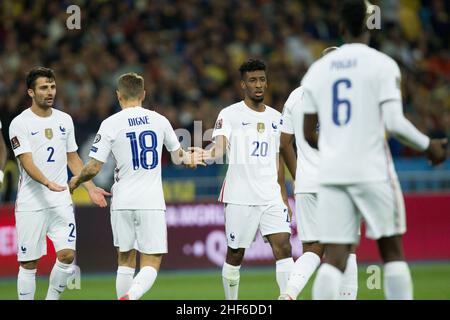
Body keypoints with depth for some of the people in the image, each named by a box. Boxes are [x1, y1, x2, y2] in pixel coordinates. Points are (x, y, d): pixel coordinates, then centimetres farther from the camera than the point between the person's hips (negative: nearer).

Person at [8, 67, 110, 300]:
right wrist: (48, 183, -33)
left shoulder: (64, 120, 12)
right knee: (29, 263, -1)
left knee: (67, 255, -9)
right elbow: (27, 162, -16)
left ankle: (52, 298, 10)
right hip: (31, 204, -4)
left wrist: (91, 188, 9)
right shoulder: (20, 123, -5)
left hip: (61, 202, 4)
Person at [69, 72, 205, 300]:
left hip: (123, 203, 0)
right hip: (151, 203, 0)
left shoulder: (110, 124, -4)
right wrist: (189, 159, 43)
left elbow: (94, 167, -5)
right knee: (151, 265, -1)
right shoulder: (159, 120, 5)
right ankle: (129, 297, -27)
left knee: (125, 260, 15)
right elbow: (178, 157, 19)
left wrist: (76, 181, 17)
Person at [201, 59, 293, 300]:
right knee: (235, 254, 3)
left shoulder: (275, 117, 15)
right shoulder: (230, 114, -1)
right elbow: (219, 147, -16)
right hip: (240, 197, -4)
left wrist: (283, 196, 18)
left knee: (283, 248, -10)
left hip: (271, 197, 4)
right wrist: (208, 154, -39)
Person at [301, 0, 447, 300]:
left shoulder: (317, 70, 10)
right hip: (372, 171, -3)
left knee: (334, 257, 0)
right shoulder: (383, 65, -3)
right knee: (392, 250, 9)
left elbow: (309, 135, 12)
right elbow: (394, 122, -13)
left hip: (331, 174, 3)